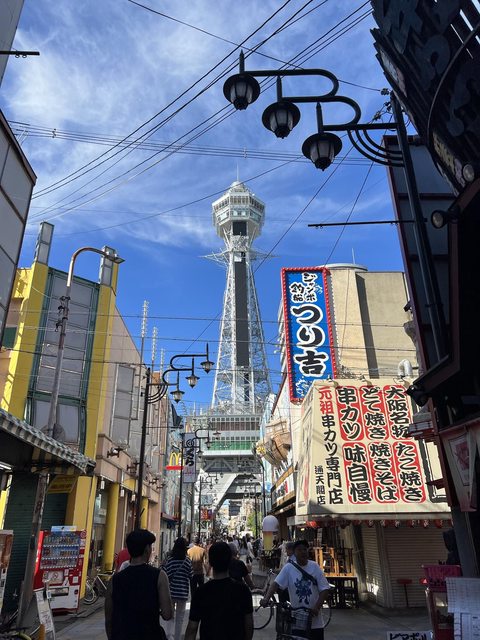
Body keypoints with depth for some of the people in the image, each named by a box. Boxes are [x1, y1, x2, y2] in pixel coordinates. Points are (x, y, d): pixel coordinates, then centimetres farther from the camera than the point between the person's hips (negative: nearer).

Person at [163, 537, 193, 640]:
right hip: (183, 592, -1)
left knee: (171, 616, 13)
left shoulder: (170, 559, -7)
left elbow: (166, 575, -8)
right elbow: (191, 576, -2)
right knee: (179, 618, 14)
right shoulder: (187, 560, -9)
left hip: (171, 591, 1)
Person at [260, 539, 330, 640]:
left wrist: (317, 607, -16)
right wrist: (266, 598, -28)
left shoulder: (314, 567, -6)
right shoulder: (288, 568, -8)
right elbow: (276, 583, -14)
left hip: (314, 618, 1)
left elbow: (324, 589, -6)